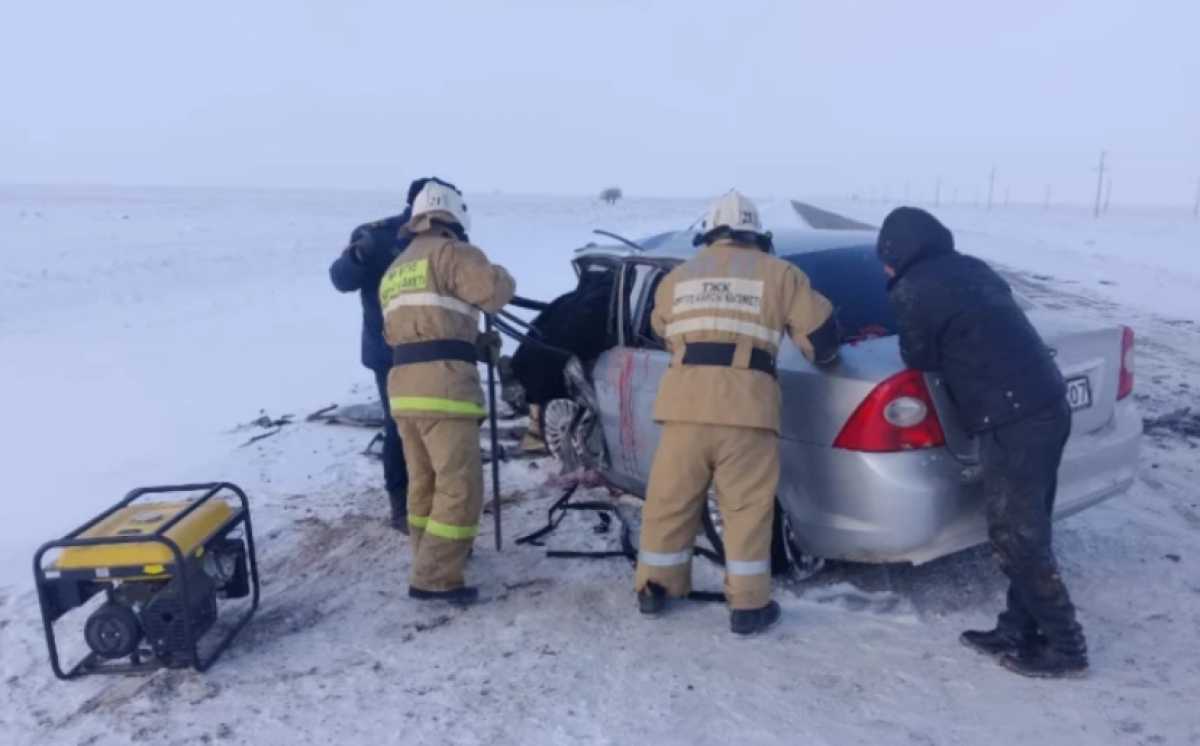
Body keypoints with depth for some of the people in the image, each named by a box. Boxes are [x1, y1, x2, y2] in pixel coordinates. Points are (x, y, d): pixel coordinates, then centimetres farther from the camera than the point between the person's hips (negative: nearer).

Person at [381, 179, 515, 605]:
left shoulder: (395, 272, 26)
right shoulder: (449, 253, -1)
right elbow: (495, 290, -14)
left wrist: (475, 345, 21)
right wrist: (501, 277, 11)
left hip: (403, 386, 9)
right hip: (442, 387, -9)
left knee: (424, 482, 19)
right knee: (460, 486, -5)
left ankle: (432, 557, 32)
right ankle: (435, 578, -5)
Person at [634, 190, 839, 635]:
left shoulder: (678, 277, 19)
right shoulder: (779, 274, 11)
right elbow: (820, 334, 12)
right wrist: (823, 356, 34)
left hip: (685, 402, 3)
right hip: (747, 406, -2)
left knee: (670, 500, 13)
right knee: (747, 509, 7)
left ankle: (654, 590, 25)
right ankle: (748, 607, 14)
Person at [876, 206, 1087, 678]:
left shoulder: (912, 291, -8)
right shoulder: (970, 269, 16)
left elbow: (920, 360, 1)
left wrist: (909, 340, 19)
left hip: (1013, 422, -9)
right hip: (1046, 406, 9)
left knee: (1016, 538, 2)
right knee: (1026, 531, 16)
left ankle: (1064, 647, 13)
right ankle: (1019, 631, 26)